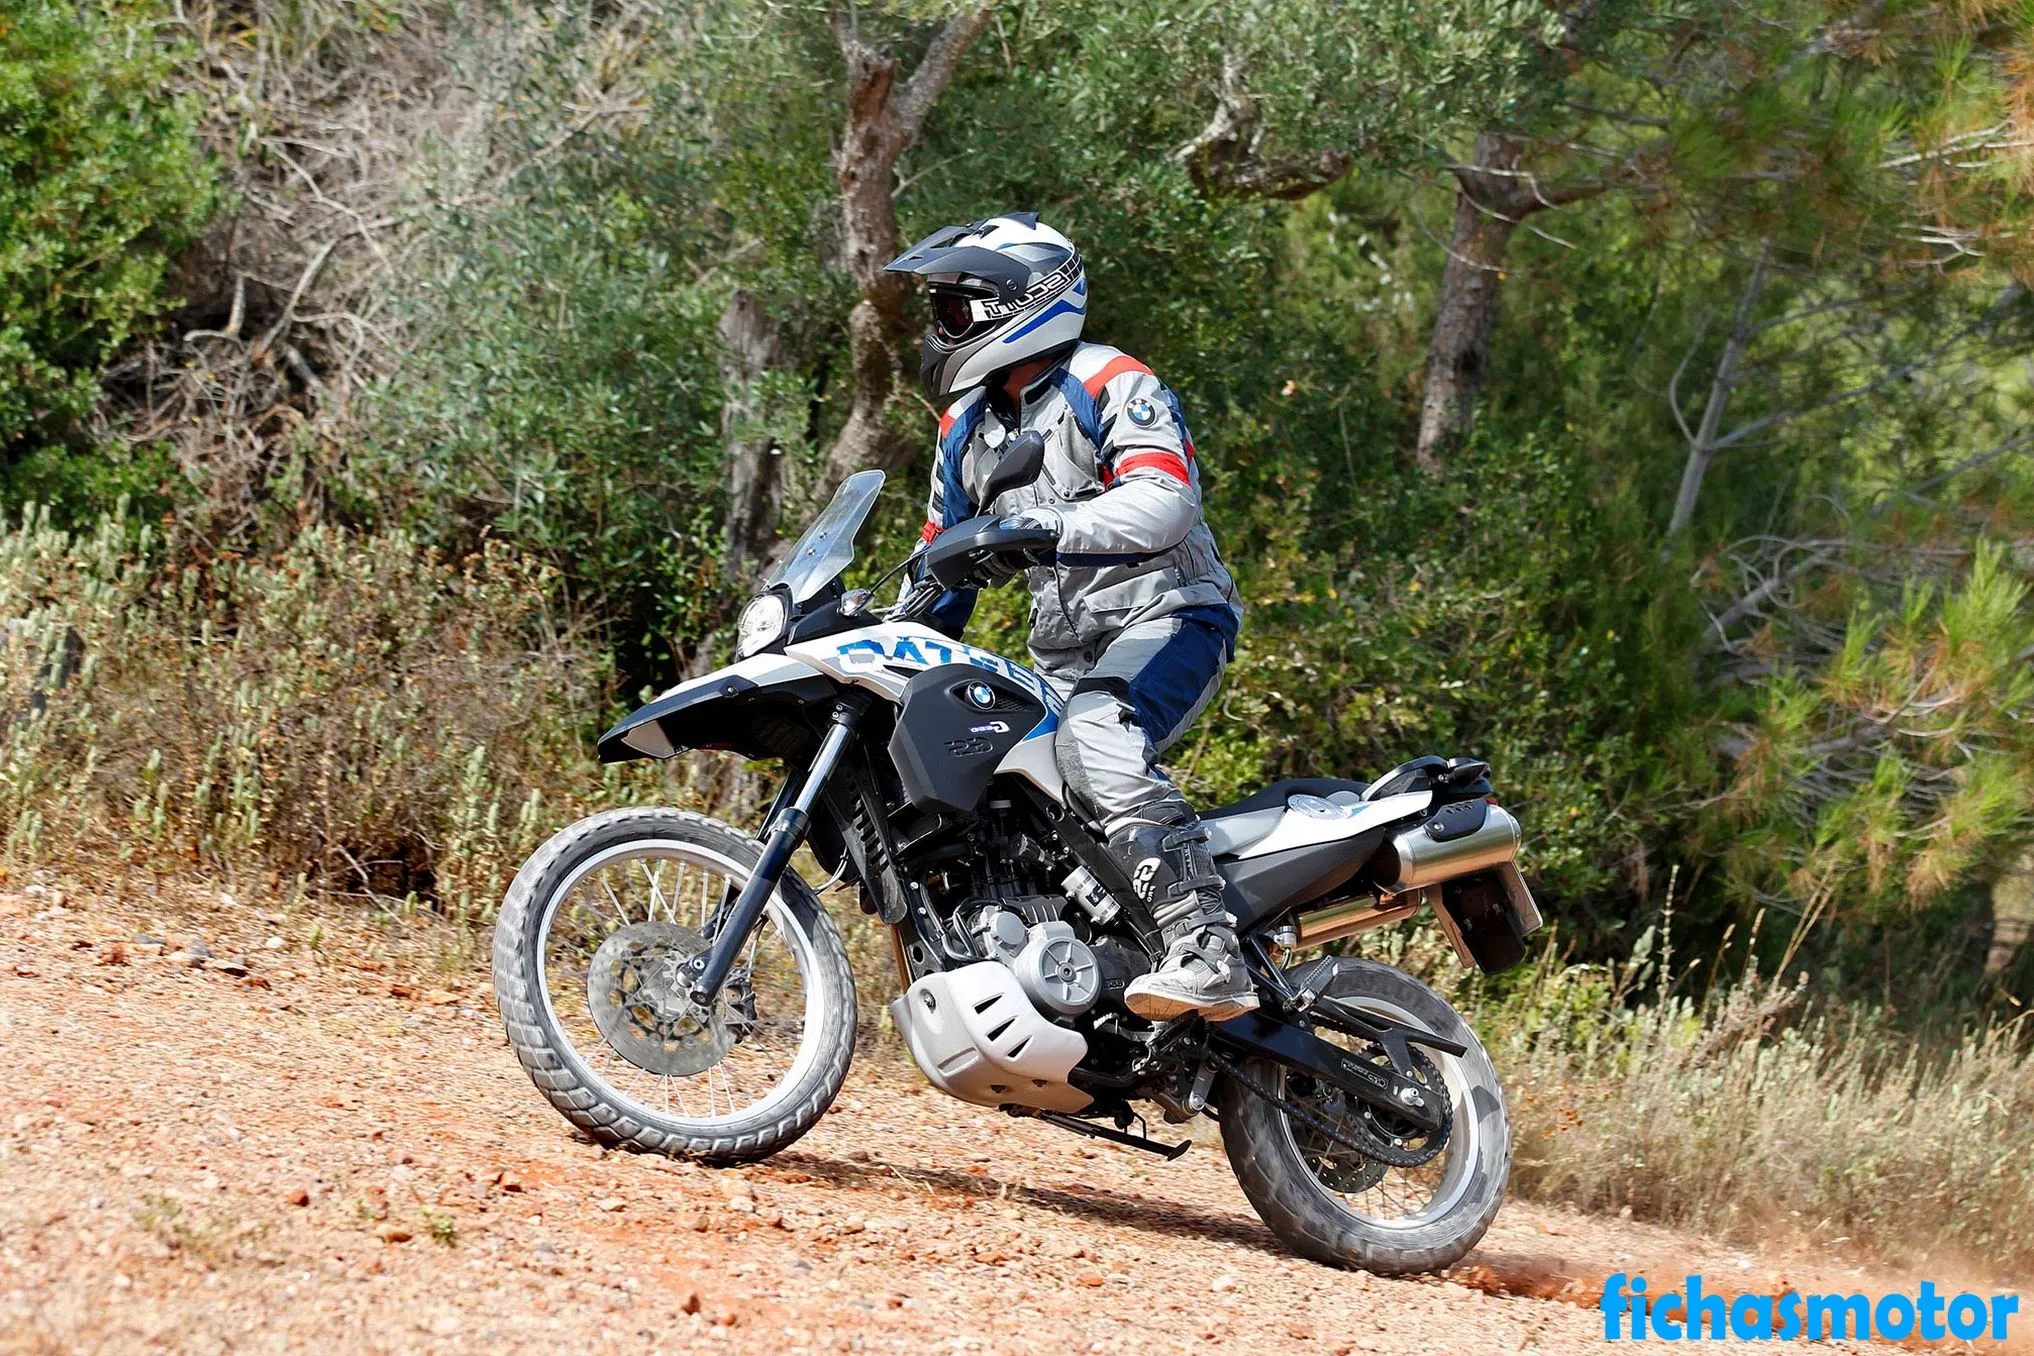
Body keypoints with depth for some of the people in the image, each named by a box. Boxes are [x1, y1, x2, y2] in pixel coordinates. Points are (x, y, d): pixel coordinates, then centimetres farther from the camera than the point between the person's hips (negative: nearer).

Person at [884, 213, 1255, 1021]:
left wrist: (1049, 525, -36)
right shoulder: (966, 427, 17)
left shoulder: (1111, 386, -8)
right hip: (1065, 651, 9)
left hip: (1166, 619, -9)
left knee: (1092, 741, -36)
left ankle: (1207, 955, -46)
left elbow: (1164, 501, -24)